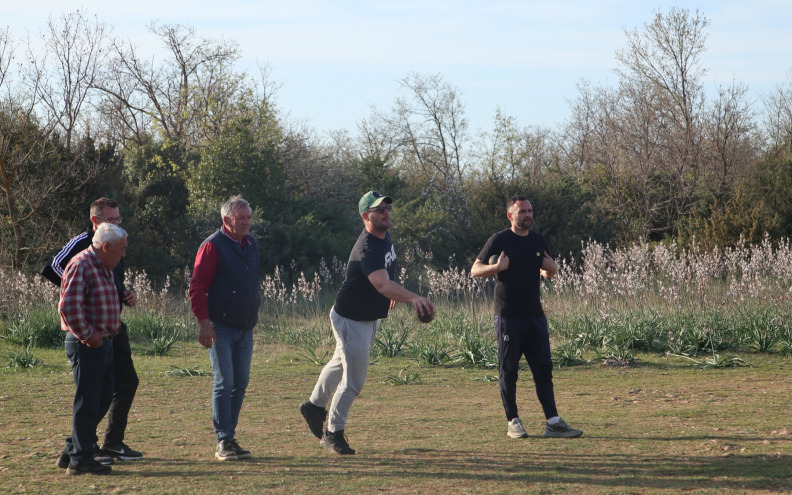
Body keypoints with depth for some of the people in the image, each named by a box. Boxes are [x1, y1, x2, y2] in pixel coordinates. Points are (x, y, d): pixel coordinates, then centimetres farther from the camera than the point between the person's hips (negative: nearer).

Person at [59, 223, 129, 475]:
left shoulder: (104, 268, 17)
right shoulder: (81, 266, -15)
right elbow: (69, 307, -23)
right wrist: (87, 336, -18)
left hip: (103, 343, 10)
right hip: (86, 345, -10)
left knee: (103, 398, 14)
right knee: (88, 402, -5)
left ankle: (77, 451, 24)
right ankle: (80, 460, 1)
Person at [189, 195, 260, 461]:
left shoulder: (250, 244, 14)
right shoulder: (213, 246, -9)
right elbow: (197, 287, -12)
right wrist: (204, 322, -18)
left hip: (245, 328, 7)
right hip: (221, 327, -7)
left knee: (240, 384, 7)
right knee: (224, 384, -7)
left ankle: (230, 438, 14)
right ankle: (224, 442, -3)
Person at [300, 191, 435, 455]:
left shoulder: (385, 236, -3)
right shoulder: (367, 249, -34)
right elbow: (382, 284, -50)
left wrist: (391, 293, 27)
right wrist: (413, 298, -63)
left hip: (370, 318, 10)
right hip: (351, 320, -10)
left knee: (341, 363, 27)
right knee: (353, 381, -5)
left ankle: (315, 406, 49)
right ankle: (333, 433, 11)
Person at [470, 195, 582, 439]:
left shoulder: (537, 241, 12)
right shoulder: (498, 241, -4)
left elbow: (549, 272, 24)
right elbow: (475, 270, -4)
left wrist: (551, 268, 0)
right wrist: (497, 267, -22)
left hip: (534, 314, 5)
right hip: (508, 316, -5)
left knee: (543, 368, 2)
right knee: (508, 370, 0)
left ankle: (553, 422, 2)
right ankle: (513, 422, 7)